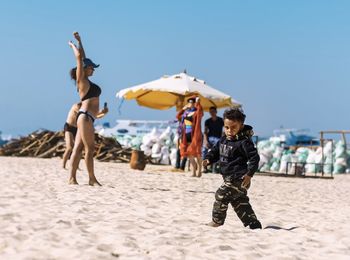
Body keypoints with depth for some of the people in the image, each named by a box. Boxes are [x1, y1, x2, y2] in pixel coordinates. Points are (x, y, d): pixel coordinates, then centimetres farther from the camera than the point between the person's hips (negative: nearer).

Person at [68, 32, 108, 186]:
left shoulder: (86, 81, 18)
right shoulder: (81, 79, -4)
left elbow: (82, 58, 26)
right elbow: (79, 57, -8)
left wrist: (79, 41, 32)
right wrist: (73, 45, 9)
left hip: (87, 118, 9)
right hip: (85, 117, -9)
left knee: (78, 148, 5)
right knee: (90, 148, -8)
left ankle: (72, 178, 4)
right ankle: (92, 179, -6)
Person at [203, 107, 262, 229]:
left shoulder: (244, 142, -16)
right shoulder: (223, 140, 9)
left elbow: (254, 157, -17)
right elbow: (215, 151, 19)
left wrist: (249, 174, -22)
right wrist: (208, 159, -2)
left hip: (238, 178, -9)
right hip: (229, 178, 9)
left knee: (221, 195, -9)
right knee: (239, 201, 14)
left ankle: (217, 220, 6)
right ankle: (254, 224, 21)